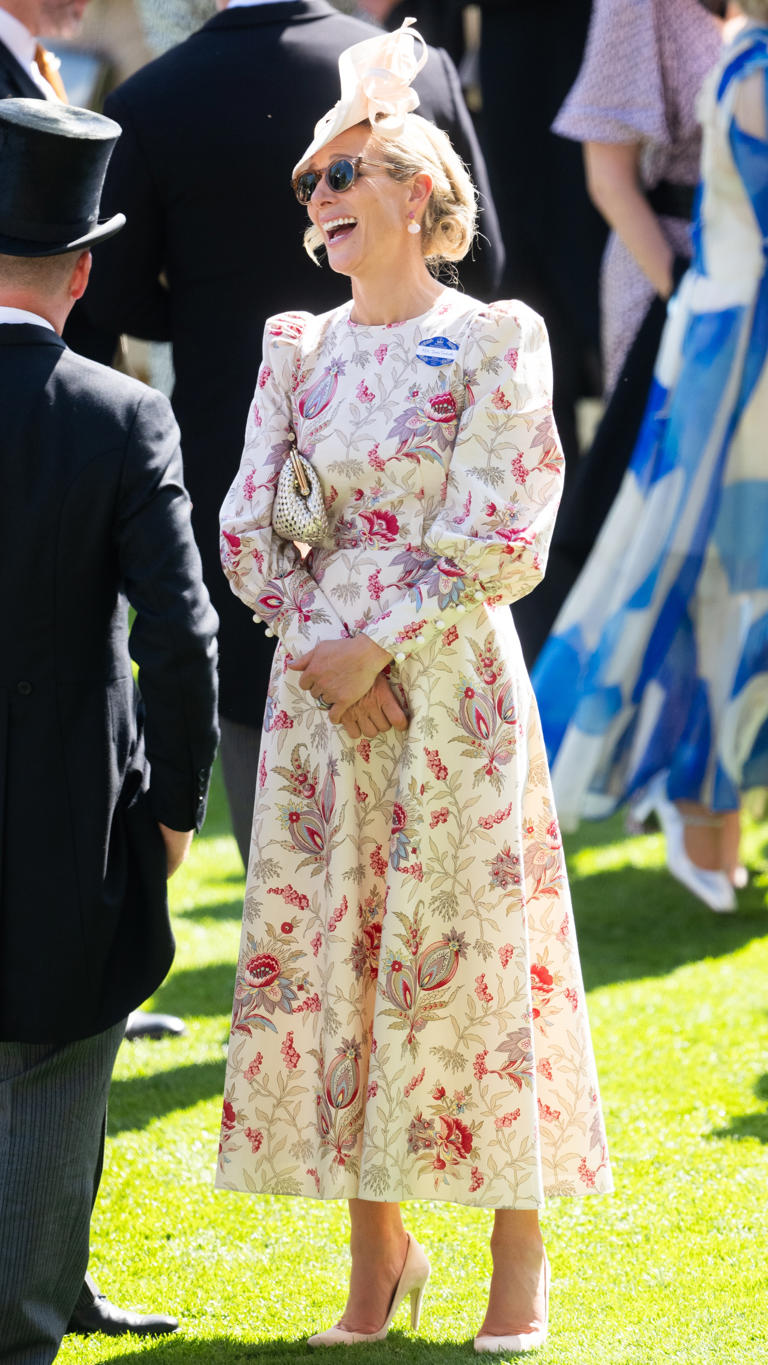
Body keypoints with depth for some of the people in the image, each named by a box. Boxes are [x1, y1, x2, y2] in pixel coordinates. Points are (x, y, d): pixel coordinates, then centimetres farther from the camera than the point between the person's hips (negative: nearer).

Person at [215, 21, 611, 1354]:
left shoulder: (494, 340, -3)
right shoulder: (298, 347, 10)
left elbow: (503, 540, -9)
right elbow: (245, 527, 7)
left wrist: (378, 643, -13)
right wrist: (320, 648, -6)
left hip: (450, 684, -4)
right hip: (318, 686, 4)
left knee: (467, 954, -3)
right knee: (330, 954, 4)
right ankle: (378, 1253, 14)